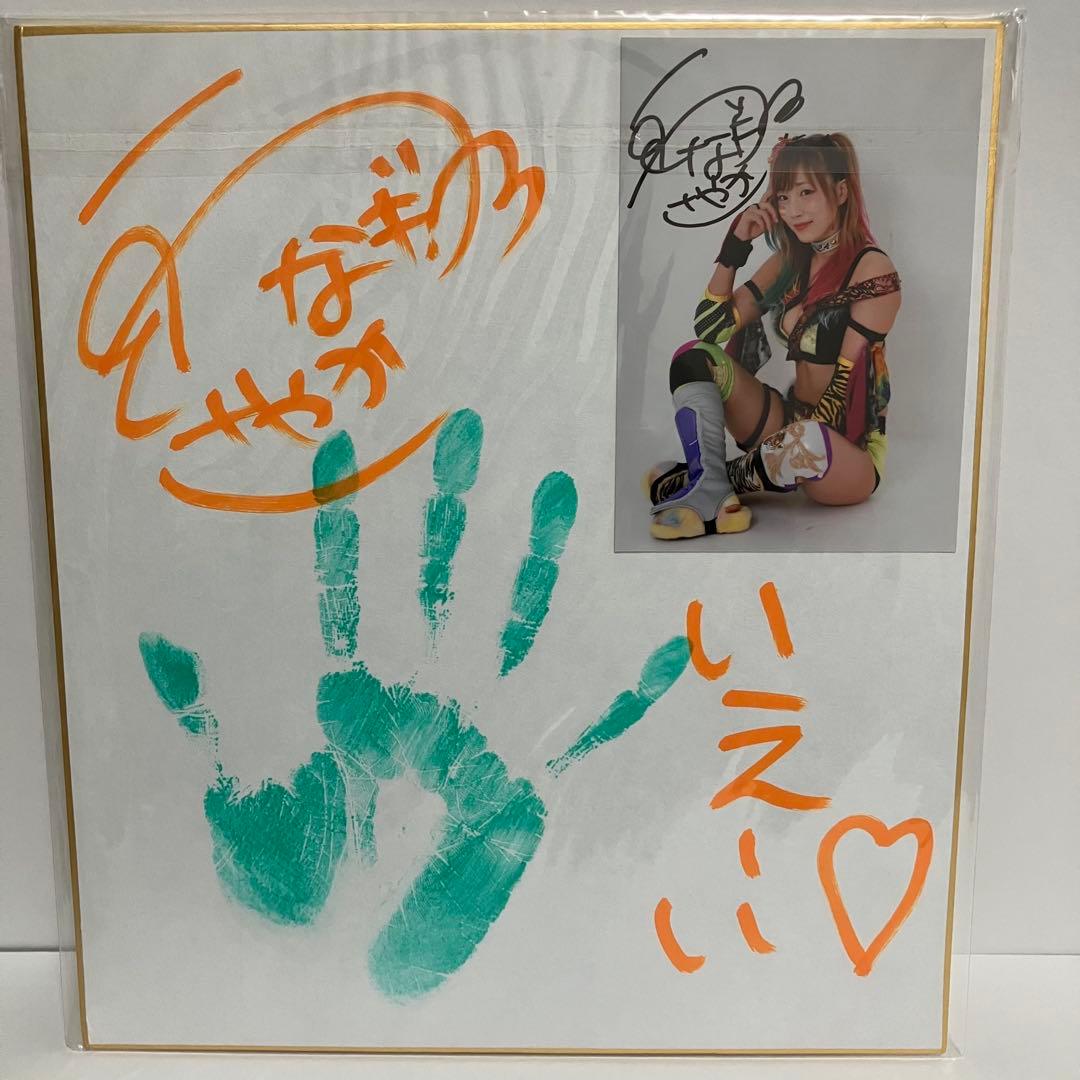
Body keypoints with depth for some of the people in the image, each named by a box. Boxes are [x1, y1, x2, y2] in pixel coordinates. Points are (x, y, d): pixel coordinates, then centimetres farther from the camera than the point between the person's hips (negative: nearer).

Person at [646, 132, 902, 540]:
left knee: (805, 438, -42)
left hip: (850, 452, -5)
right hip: (791, 422, 6)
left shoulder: (874, 271, -9)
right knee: (694, 357, -14)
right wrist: (736, 244, -4)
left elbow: (838, 393, -13)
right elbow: (710, 327, 0)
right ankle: (710, 500, -28)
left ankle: (705, 479, -12)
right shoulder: (790, 262, 10)